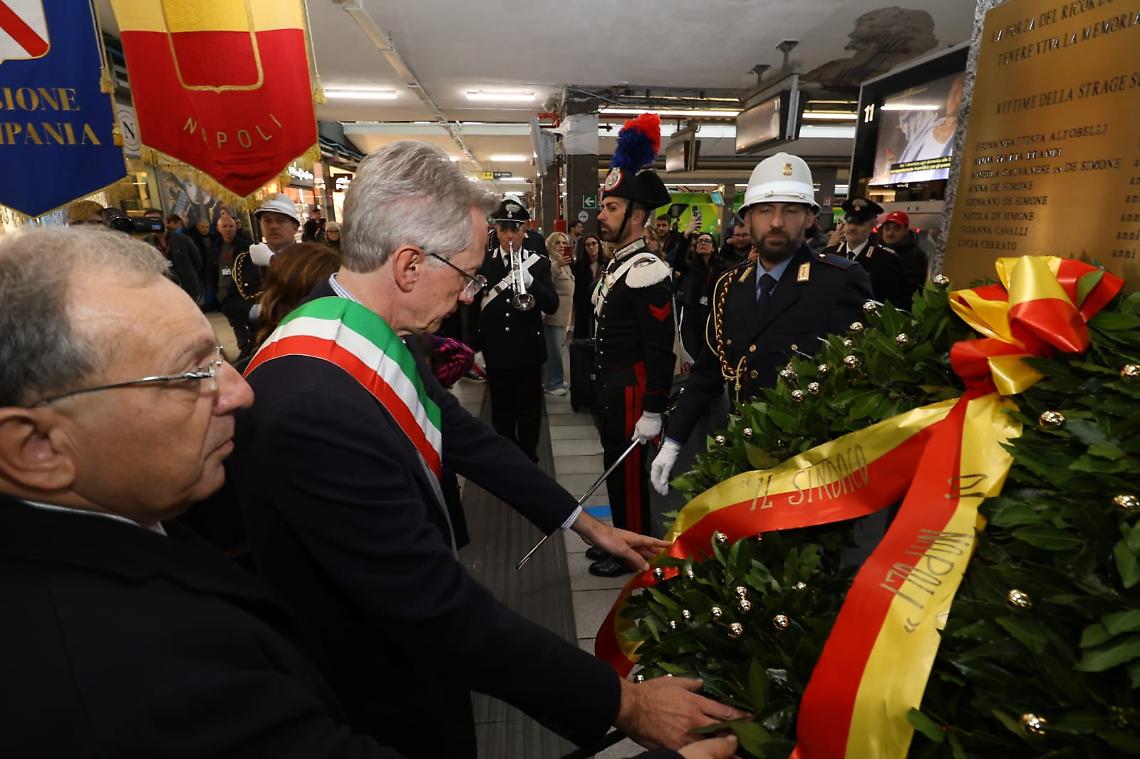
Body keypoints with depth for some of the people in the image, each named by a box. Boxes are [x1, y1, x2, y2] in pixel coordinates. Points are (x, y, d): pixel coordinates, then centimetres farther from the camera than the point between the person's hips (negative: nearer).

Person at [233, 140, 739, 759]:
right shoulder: (311, 406, -36)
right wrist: (622, 703, -25)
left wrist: (585, 523, 5)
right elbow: (440, 607, -34)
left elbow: (465, 438, 1)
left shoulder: (381, 335, -9)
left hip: (404, 635, 7)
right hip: (377, 695, -7)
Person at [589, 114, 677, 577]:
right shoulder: (616, 265, 10)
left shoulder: (647, 271, -19)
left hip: (631, 391, -9)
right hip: (610, 385, 9)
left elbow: (660, 349, -21)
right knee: (616, 466, 20)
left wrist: (653, 413, -20)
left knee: (628, 471, 5)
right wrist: (603, 390, 17)